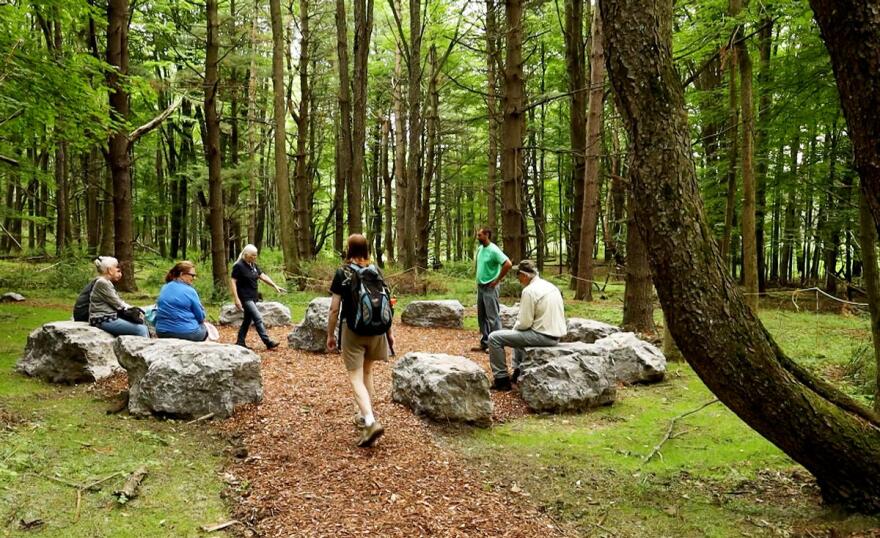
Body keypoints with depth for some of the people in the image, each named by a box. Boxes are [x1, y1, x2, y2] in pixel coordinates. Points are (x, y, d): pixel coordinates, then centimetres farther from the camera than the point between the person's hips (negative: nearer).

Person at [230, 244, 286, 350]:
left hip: (253, 297, 8)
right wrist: (236, 299, -19)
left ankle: (240, 342, 23)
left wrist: (275, 286, 1)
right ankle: (268, 342, -13)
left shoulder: (253, 265, 10)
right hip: (245, 297, -8)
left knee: (248, 319, 13)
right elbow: (233, 282, -14)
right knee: (258, 318, -12)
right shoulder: (239, 266, -13)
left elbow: (263, 276, 10)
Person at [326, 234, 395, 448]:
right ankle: (364, 415, 30)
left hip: (353, 330, -4)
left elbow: (334, 308, -8)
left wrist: (330, 334, 2)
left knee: (356, 377, -3)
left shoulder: (342, 273, -7)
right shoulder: (375, 271, 3)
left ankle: (371, 422, -19)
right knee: (367, 371, 21)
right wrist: (389, 331, 13)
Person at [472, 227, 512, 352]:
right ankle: (484, 343, 21)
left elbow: (508, 264, -25)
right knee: (482, 316, 12)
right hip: (480, 286, 9)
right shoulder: (480, 248, 8)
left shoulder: (493, 250, -16)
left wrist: (498, 280, -17)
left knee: (492, 317, -4)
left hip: (490, 287, -9)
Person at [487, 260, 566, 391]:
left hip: (543, 336, -9)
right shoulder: (551, 287, 11)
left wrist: (515, 327, 6)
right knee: (517, 333, 36)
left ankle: (502, 380, 2)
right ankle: (518, 373, 35)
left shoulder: (529, 290, -16)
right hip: (556, 335, 9)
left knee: (494, 337, -4)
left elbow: (524, 323, -16)